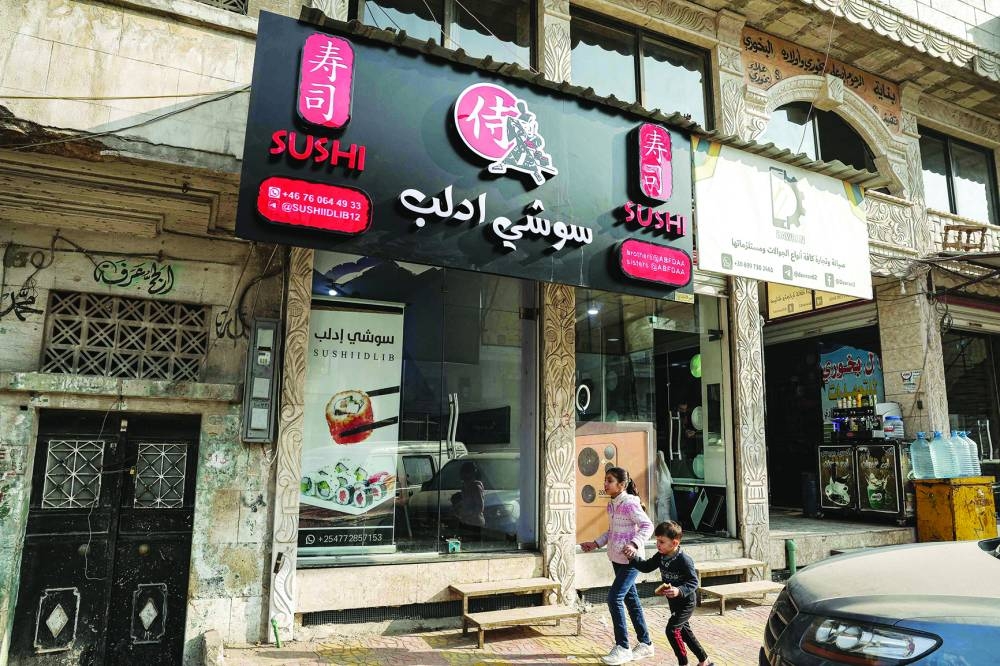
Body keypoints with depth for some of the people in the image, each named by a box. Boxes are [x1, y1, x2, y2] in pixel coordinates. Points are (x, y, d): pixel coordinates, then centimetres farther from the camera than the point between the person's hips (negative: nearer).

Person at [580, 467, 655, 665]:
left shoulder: (630, 503, -18)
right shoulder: (611, 504, 7)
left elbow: (647, 525, -20)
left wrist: (635, 544, -31)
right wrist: (596, 544, 12)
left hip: (630, 560, -9)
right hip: (617, 559, 9)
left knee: (615, 598, -10)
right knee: (630, 599, 15)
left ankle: (622, 648, 3)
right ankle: (645, 643, 27)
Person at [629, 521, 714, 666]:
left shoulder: (684, 560, -26)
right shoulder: (661, 556, -4)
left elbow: (693, 582, -24)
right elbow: (646, 567, 4)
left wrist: (679, 591, -39)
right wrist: (633, 558, -10)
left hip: (686, 602, -8)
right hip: (673, 602, 9)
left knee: (672, 629, -13)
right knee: (684, 630, 18)